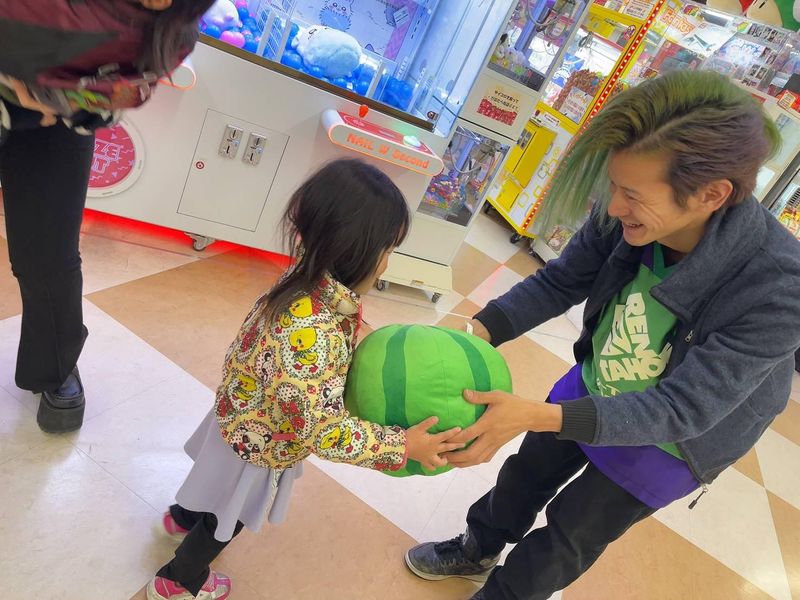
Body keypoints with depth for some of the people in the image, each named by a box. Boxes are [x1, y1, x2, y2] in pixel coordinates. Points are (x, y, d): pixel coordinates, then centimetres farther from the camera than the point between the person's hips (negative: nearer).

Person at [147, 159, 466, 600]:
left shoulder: (313, 284, -17)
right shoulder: (312, 333, -44)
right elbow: (324, 432, -37)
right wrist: (402, 445, -30)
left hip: (243, 420, 8)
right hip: (260, 443, -7)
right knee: (228, 519, 24)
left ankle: (182, 518, 68)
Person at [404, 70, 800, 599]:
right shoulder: (627, 217, -28)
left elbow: (683, 409, -35)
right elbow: (560, 282, -14)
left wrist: (535, 416, -46)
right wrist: (476, 334, -28)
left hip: (665, 438, -4)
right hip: (591, 390, 4)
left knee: (570, 533, 17)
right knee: (525, 475, 25)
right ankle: (475, 551, 56)